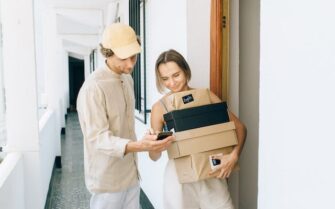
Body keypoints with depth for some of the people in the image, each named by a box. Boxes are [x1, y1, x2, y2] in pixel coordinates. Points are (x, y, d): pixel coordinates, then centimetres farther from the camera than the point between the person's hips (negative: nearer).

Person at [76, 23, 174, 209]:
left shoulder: (128, 79, 7)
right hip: (108, 177, -7)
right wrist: (139, 146, -39)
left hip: (130, 172, 7)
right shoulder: (93, 87, -20)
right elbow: (98, 138, -26)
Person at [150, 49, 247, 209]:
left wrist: (234, 156, -17)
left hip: (211, 174, 1)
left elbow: (239, 127, 0)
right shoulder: (160, 107, -6)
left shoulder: (206, 96, -3)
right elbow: (155, 156, -2)